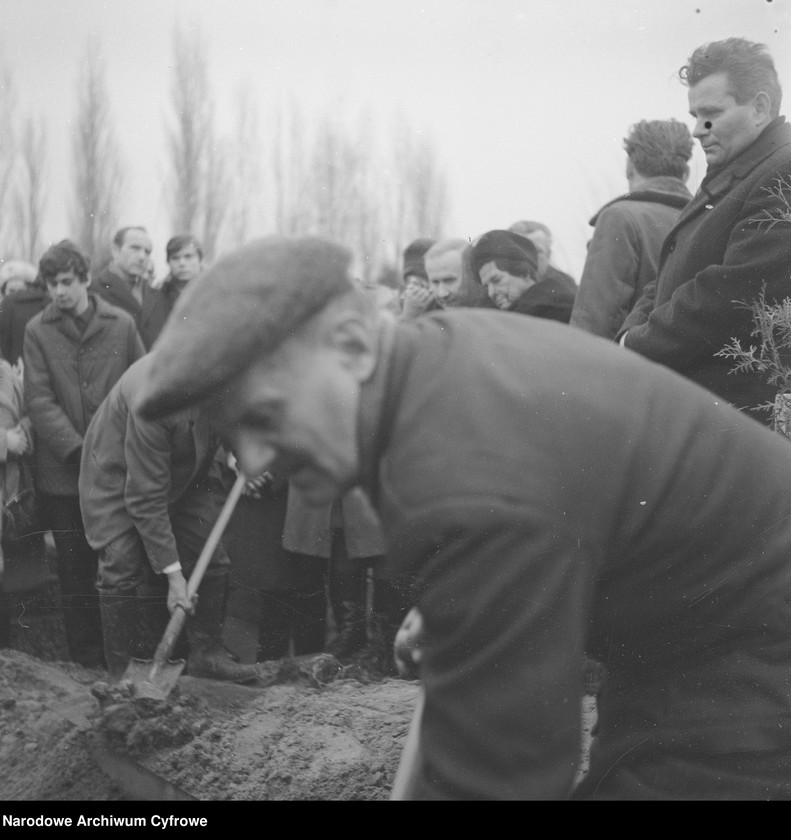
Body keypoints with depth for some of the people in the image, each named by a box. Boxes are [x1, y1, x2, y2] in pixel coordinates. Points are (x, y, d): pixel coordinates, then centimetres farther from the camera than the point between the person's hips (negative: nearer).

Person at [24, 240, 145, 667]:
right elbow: (39, 400, -6)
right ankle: (87, 658, 15)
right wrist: (78, 450, -14)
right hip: (62, 471, 0)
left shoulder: (121, 325, 2)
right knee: (75, 567, 6)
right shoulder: (38, 331, 0)